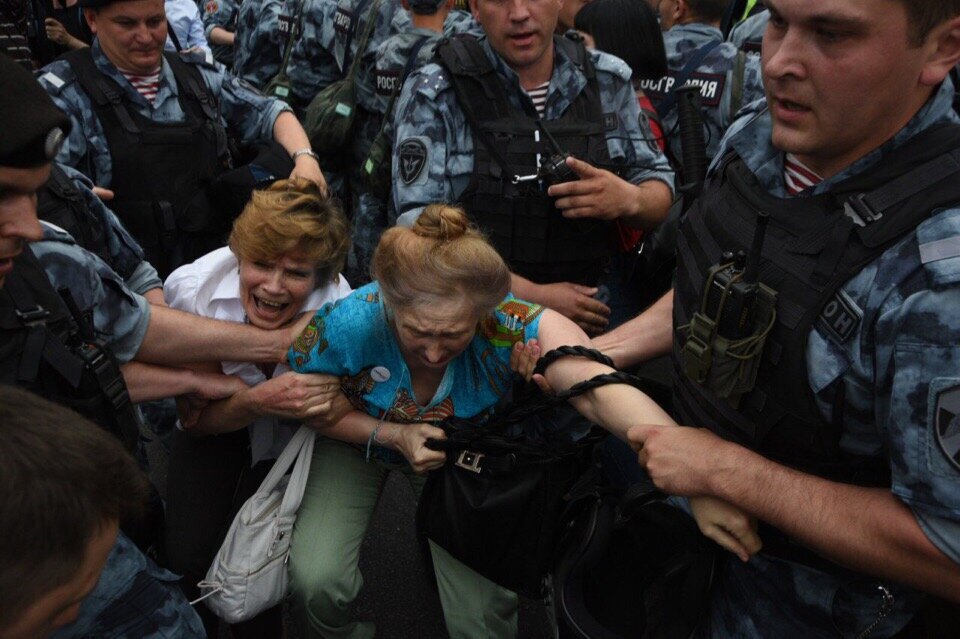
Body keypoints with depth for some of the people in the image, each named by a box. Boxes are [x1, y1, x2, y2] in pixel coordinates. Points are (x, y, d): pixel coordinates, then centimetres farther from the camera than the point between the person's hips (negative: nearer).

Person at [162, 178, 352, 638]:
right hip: (216, 419, 1)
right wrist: (258, 401, -37)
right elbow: (196, 418, -18)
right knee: (189, 557, -11)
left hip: (289, 437, -1)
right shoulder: (191, 289, -28)